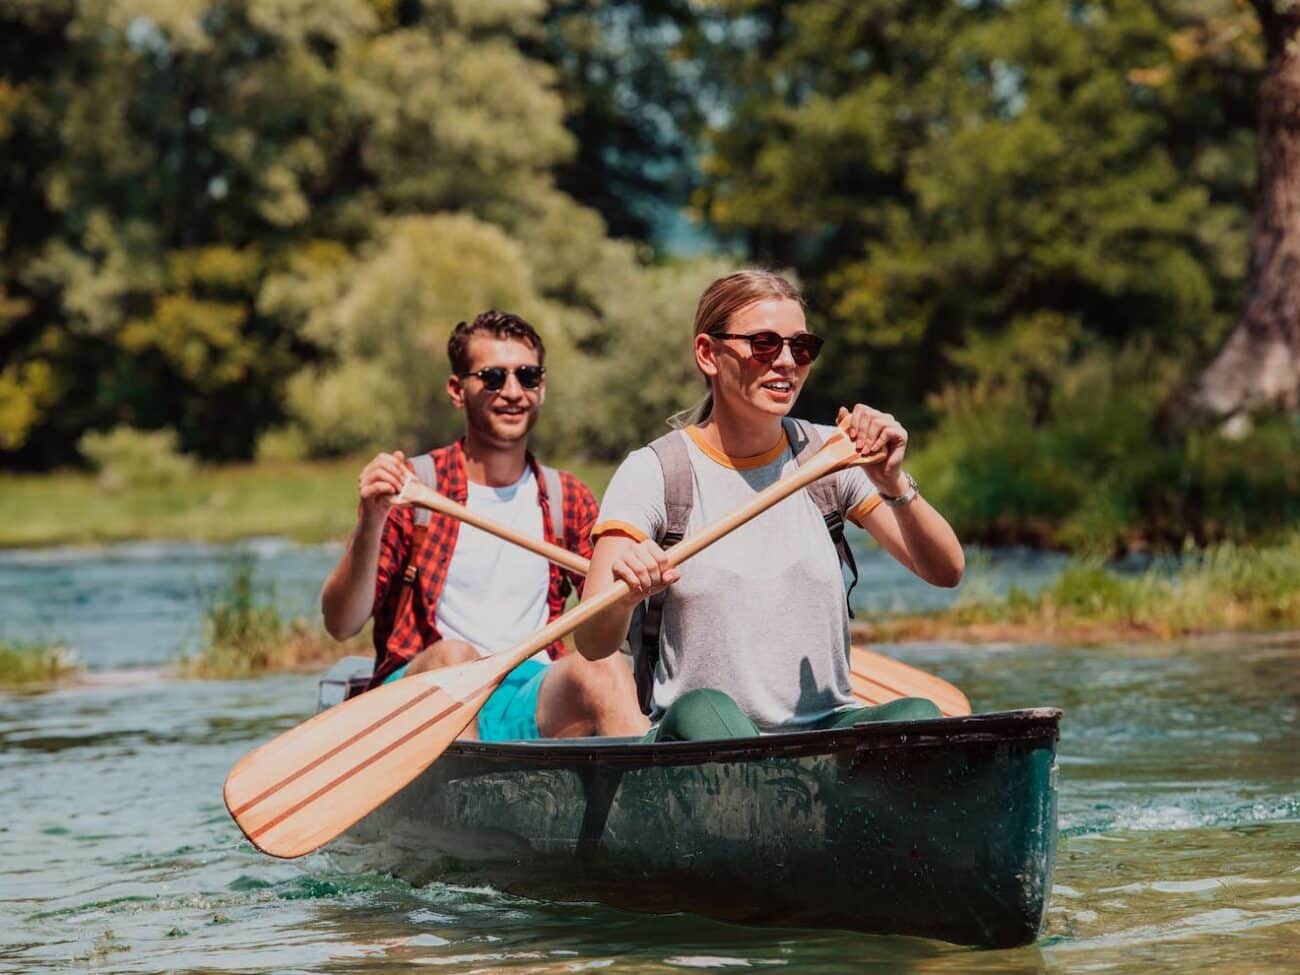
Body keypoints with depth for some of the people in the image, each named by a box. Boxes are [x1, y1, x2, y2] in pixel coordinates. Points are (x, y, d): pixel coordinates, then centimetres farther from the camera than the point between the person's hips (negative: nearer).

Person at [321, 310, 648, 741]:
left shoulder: (568, 499, 17)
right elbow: (340, 624, -3)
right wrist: (371, 524, -19)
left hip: (533, 704, 2)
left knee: (603, 668, -29)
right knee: (453, 656, -35)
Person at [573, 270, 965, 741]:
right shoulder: (654, 471, -2)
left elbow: (946, 571, -1)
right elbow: (592, 644, -13)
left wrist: (895, 486, -20)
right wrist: (625, 592, -36)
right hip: (695, 739, -2)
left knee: (919, 715, -28)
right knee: (704, 710, -36)